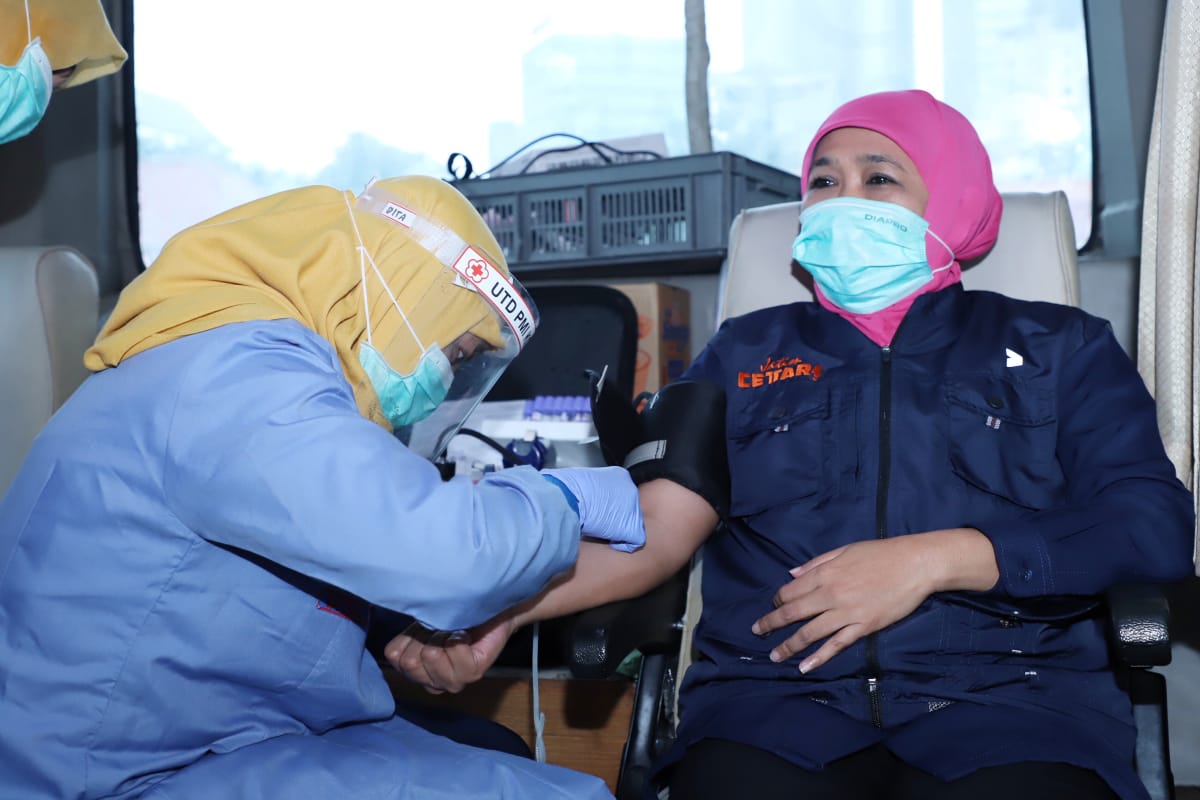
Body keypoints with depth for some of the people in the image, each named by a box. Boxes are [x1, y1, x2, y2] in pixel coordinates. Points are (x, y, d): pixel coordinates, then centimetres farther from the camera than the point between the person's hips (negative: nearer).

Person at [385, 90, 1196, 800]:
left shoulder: (1057, 347, 17)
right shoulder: (747, 352, 21)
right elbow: (655, 527, 10)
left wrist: (937, 558, -10)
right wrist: (503, 604, -9)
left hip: (1004, 692, 0)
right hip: (774, 692, 1)